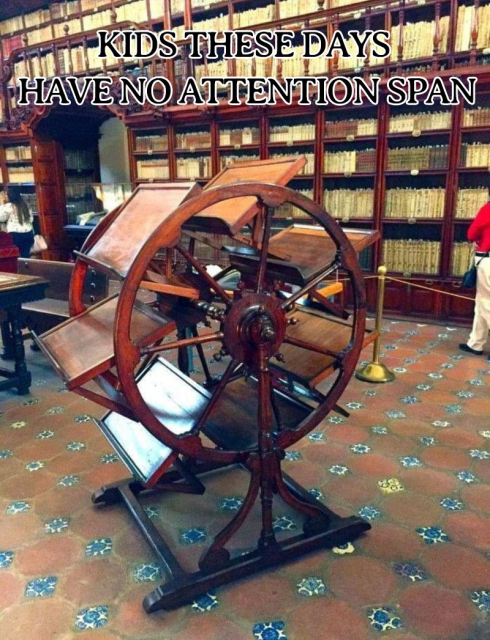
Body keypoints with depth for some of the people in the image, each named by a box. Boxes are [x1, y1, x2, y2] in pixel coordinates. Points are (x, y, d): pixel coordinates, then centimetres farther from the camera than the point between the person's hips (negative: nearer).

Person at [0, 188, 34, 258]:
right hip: (28, 234, 6)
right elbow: (31, 219, 17)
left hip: (15, 235, -5)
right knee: (26, 256, 4)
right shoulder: (24, 205, 13)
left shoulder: (8, 206, -5)